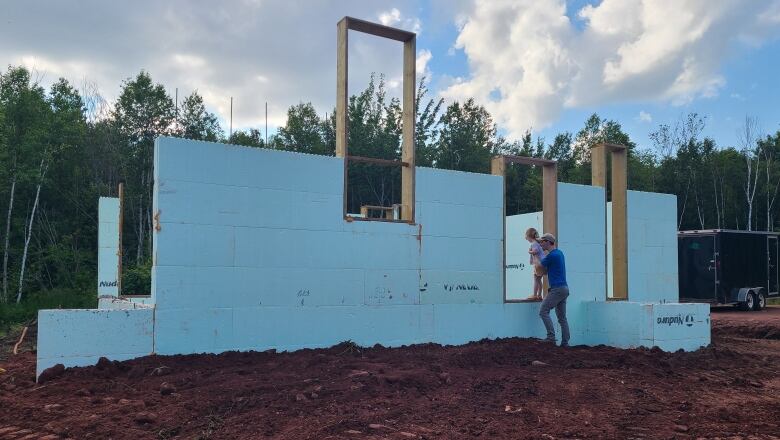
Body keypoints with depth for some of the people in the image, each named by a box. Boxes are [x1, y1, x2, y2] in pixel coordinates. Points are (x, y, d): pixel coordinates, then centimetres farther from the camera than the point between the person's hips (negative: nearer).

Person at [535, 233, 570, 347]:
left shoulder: (551, 255, -14)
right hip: (564, 288, 10)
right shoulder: (559, 252, 15)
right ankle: (565, 342, 10)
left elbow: (539, 265, -1)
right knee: (562, 317, 10)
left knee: (543, 311, -8)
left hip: (557, 289, -10)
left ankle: (551, 337, -13)